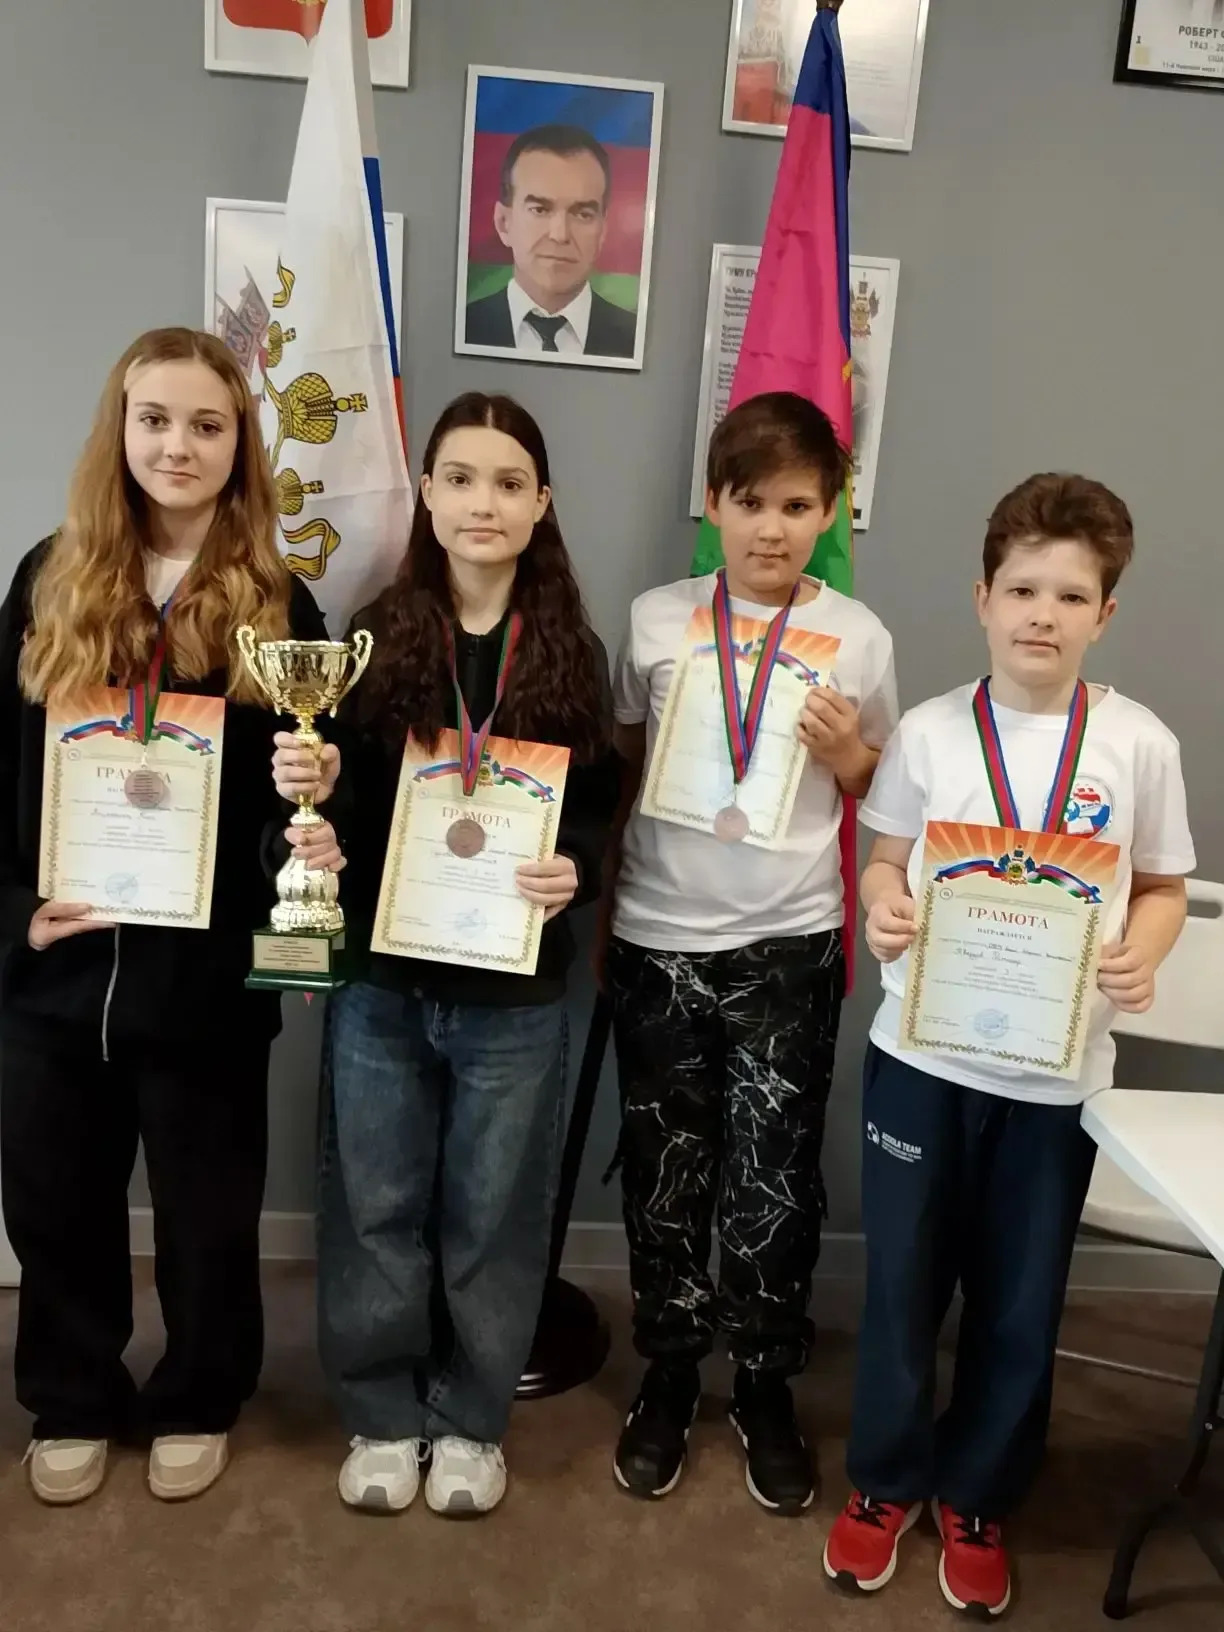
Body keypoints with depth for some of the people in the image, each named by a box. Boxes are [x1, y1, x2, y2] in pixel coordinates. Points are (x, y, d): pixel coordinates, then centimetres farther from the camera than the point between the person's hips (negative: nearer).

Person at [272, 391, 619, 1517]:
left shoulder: (574, 653, 1)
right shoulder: (375, 638, 1)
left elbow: (601, 806, 2)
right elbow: (334, 801, 3)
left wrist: (575, 871, -18)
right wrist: (304, 788, -19)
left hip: (516, 987, 0)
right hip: (381, 975, 1)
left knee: (492, 1212, 12)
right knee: (376, 1204, 12)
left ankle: (471, 1420, 33)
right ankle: (384, 1416, 33)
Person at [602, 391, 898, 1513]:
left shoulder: (859, 637, -1)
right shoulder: (657, 618, -1)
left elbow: (879, 796, 9)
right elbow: (619, 766, 9)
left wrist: (849, 755, -12)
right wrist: (597, 894, 5)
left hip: (789, 942, -1)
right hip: (658, 935, 1)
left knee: (774, 1178, 6)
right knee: (667, 1171, 12)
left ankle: (767, 1388, 29)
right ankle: (669, 1376, 33)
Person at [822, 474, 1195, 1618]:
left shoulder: (1140, 746, -5)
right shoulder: (929, 731, -4)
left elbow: (1162, 889, 4)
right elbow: (884, 864, 5)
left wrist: (1140, 955, -16)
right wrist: (882, 910, -16)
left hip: (1056, 1069, 0)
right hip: (921, 1052, 0)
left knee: (1019, 1305, 14)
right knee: (902, 1281, 13)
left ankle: (976, 1498, 39)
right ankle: (885, 1481, 38)